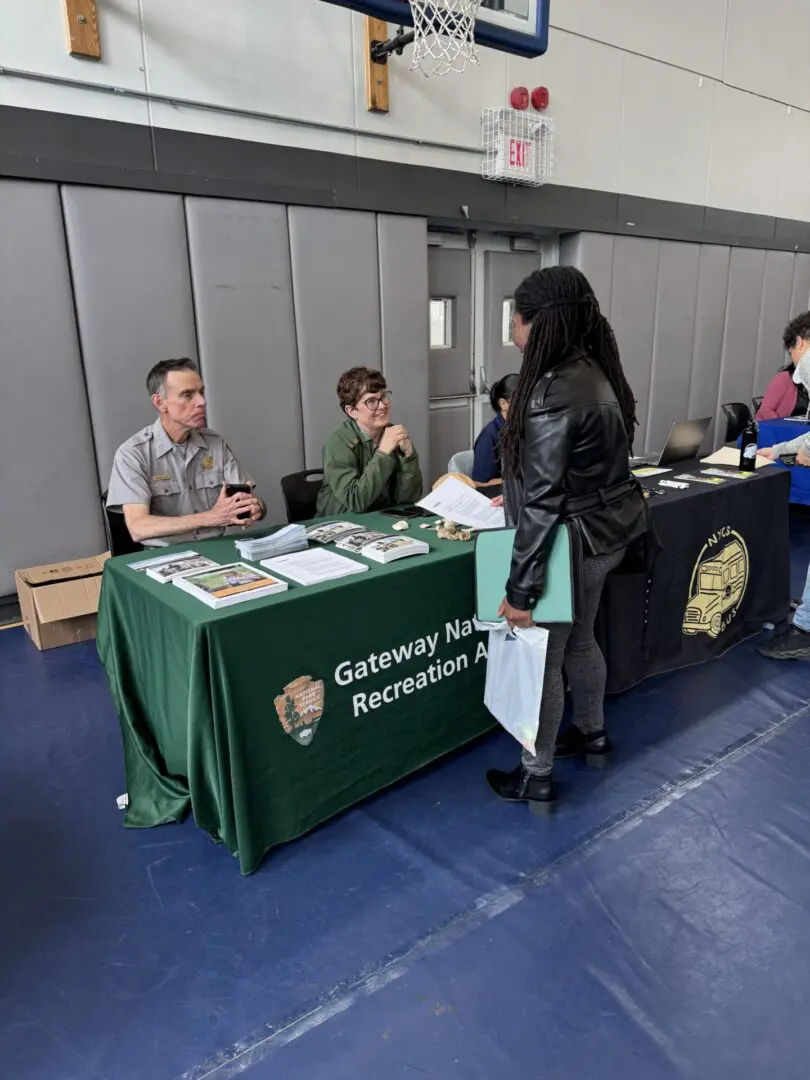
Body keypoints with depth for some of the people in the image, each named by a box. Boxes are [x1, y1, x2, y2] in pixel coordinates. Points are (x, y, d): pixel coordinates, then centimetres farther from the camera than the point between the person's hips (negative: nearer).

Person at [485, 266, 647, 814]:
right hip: (606, 530, 9)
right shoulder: (594, 370, 4)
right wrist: (513, 489, 24)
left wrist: (521, 589, -21)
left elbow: (543, 502, -26)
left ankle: (536, 779, 23)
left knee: (542, 659, 6)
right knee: (580, 640, 25)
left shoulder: (551, 393, -25)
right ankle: (593, 734, 46)